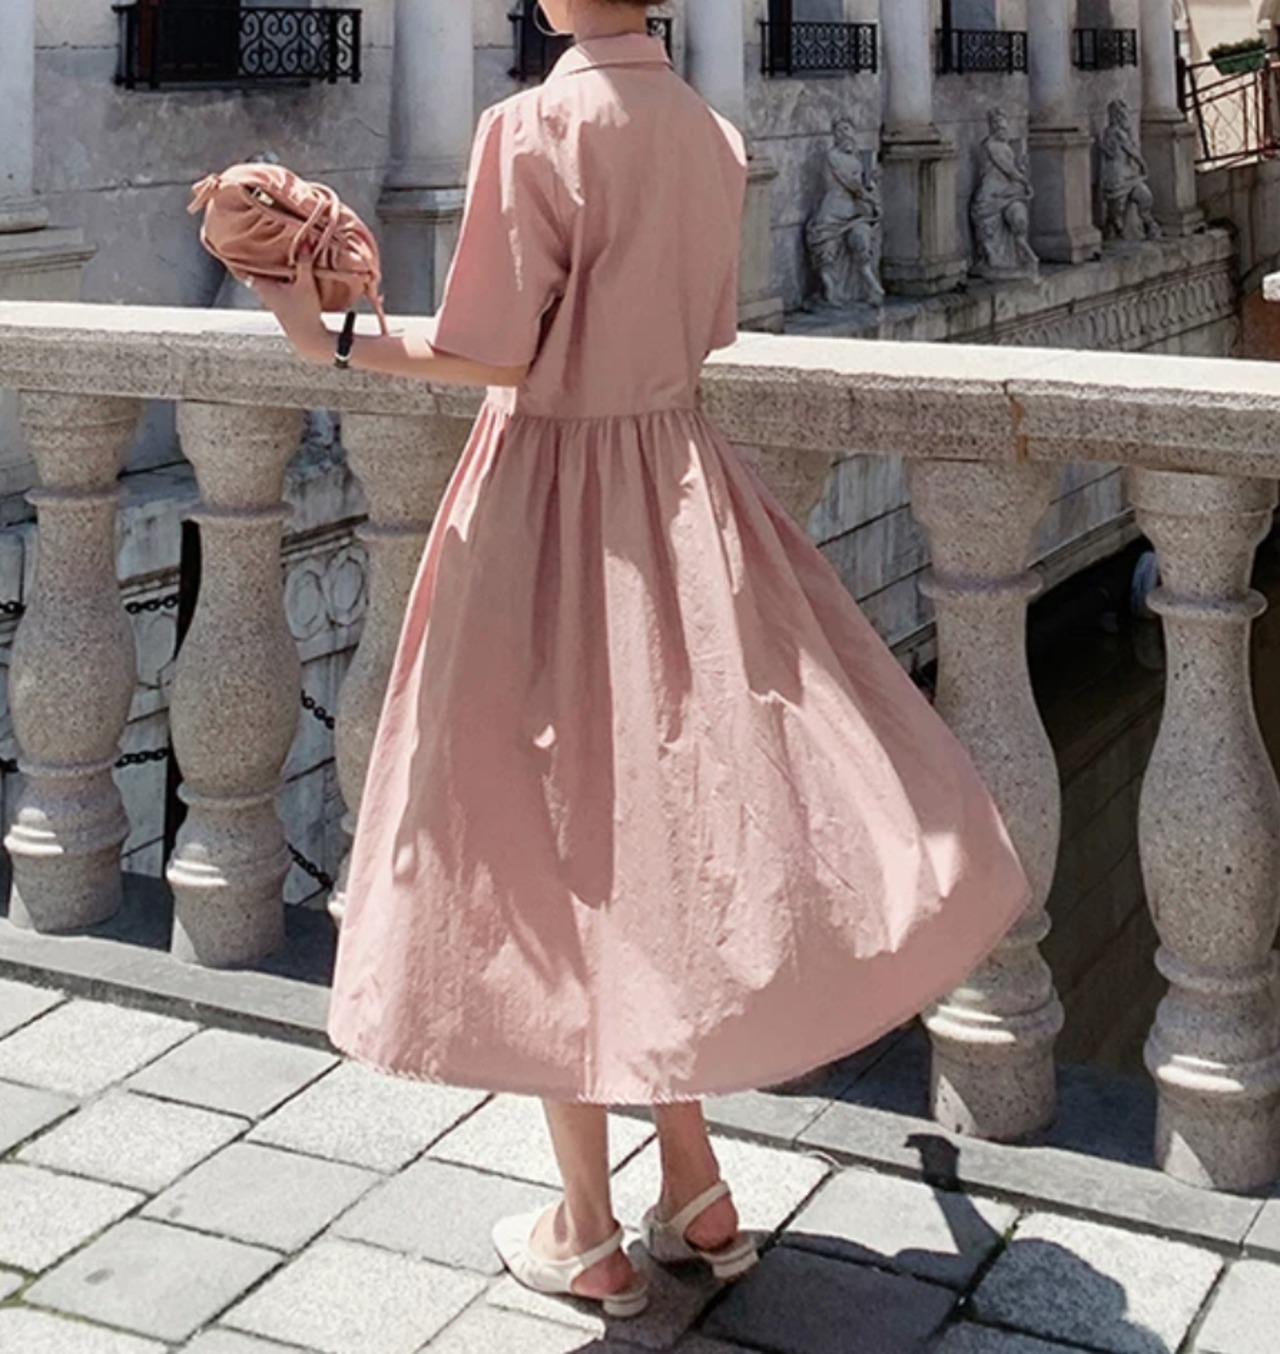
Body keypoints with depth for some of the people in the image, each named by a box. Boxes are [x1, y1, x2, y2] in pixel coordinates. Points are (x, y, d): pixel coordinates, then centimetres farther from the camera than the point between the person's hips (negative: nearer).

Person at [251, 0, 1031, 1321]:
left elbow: (494, 356, -15)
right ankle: (695, 1190, 22)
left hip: (550, 496, -6)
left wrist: (333, 337, -7)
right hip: (679, 488, 6)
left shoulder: (534, 129, -15)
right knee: (669, 821, 15)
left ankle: (587, 1235, 17)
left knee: (555, 838, 4)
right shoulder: (708, 134, 4)